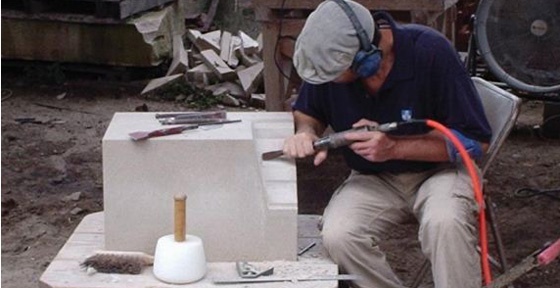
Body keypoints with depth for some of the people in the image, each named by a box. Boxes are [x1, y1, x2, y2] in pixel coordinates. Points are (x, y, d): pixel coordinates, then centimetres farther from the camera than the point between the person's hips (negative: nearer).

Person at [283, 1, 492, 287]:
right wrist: (306, 132, -17)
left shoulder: (430, 51, -24)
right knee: (337, 236, -27)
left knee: (444, 223, -36)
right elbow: (307, 112, 8)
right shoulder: (329, 57, -13)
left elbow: (475, 140, -17)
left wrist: (394, 147, -27)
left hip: (437, 170, -3)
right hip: (373, 178, 3)